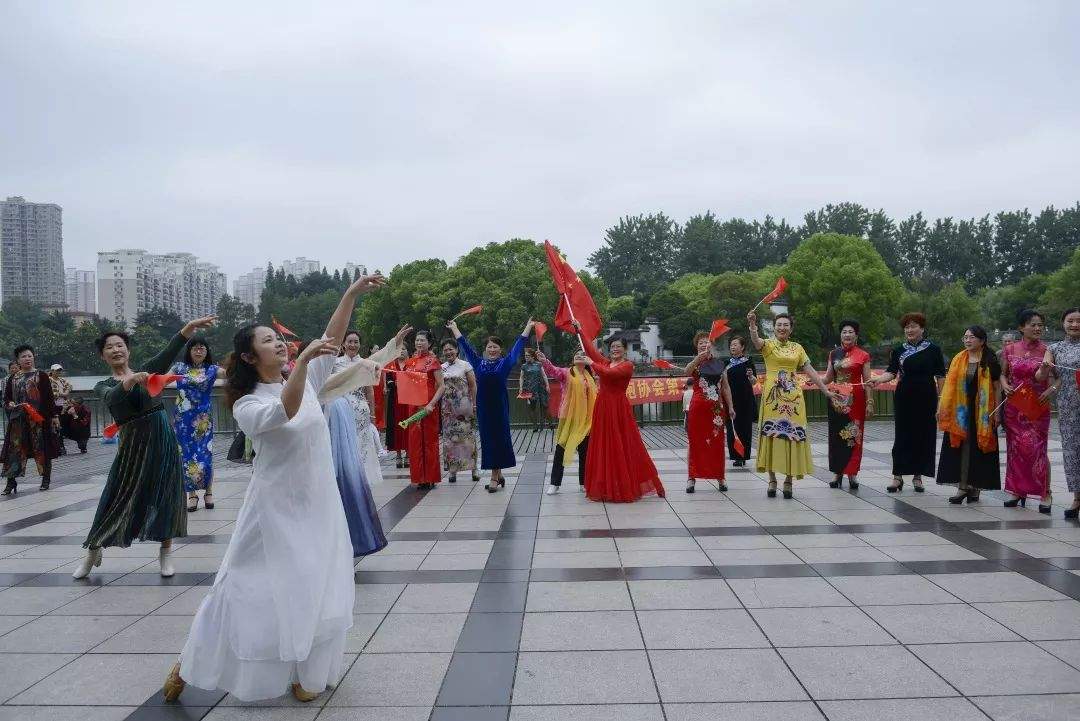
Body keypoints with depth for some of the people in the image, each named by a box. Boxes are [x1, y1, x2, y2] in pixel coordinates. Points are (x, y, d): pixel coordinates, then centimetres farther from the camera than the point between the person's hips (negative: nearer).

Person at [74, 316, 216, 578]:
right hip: (133, 444, -1)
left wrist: (190, 327, -30)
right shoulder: (103, 386, 5)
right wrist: (131, 381, -41)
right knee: (118, 499, 6)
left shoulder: (147, 370, 6)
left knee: (166, 496, 5)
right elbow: (112, 399, -20)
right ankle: (93, 553, 28)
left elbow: (169, 352, -12)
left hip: (163, 439, 1)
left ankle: (165, 553, 20)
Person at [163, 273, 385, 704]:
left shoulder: (306, 379, 3)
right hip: (278, 509, -5)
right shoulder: (247, 406, -14)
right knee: (253, 589, 5)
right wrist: (303, 359, -44)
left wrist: (353, 293, -13)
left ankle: (305, 671, 29)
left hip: (319, 504, 5)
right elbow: (284, 411, -34)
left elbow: (332, 340, -5)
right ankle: (189, 663, 26)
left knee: (316, 591, 11)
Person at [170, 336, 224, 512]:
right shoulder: (180, 367, 6)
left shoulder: (212, 369, 2)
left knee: (205, 453, -1)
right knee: (186, 454, 3)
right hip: (183, 418, 1)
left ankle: (208, 492, 15)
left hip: (203, 418, -1)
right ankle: (192, 494, 13)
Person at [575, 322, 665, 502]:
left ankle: (625, 487, 6)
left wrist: (592, 363, -11)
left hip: (618, 408, -7)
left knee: (622, 447, -3)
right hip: (602, 407, 7)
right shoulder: (605, 362, 13)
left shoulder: (627, 365, -6)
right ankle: (606, 486, 16)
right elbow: (590, 349, 10)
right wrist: (579, 330, 8)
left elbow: (608, 373, -21)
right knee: (603, 447, 8)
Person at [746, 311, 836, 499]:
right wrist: (752, 324, -41)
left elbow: (811, 372, 14)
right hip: (772, 396, -2)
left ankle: (788, 480, 8)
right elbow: (755, 340, -21)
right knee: (771, 434, -2)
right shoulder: (768, 345, 3)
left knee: (792, 434, -1)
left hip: (793, 397, 3)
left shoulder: (797, 348, 13)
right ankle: (772, 480, 6)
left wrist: (826, 391, 8)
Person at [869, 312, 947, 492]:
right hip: (904, 398, 1)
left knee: (924, 437, 3)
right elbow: (891, 372, -4)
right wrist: (878, 379, -24)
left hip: (926, 399, -1)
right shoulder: (899, 351, 6)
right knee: (902, 437, 1)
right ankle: (898, 476, 6)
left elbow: (940, 377, 1)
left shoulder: (933, 349, 1)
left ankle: (918, 475, 16)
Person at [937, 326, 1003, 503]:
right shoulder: (958, 360, 6)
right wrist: (942, 407, 2)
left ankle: (975, 487, 15)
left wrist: (997, 412, -5)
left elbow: (997, 387, -1)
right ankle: (963, 487, 6)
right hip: (960, 411, 3)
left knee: (979, 449, 4)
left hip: (981, 411, -3)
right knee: (961, 447, 1)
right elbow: (949, 385, 7)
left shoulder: (990, 361, -2)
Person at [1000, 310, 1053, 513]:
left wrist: (1052, 389, -16)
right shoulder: (1009, 349, 3)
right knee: (1015, 448, 8)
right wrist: (1005, 385, -7)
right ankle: (1017, 490, 18)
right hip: (1014, 406, 3)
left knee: (1037, 448, -6)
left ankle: (1045, 494, 2)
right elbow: (1003, 373, 13)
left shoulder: (1047, 350, -3)